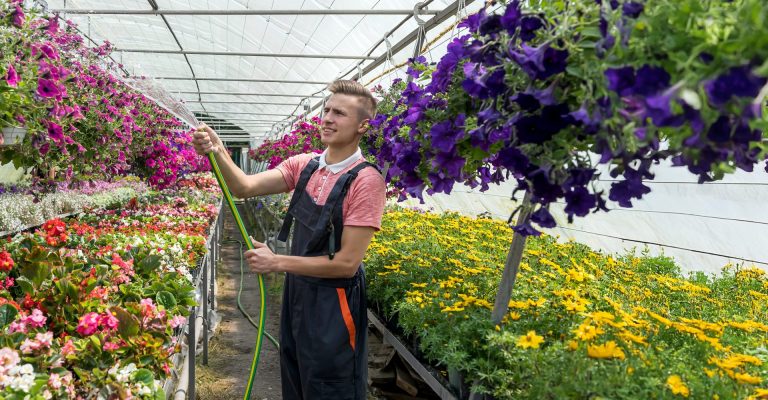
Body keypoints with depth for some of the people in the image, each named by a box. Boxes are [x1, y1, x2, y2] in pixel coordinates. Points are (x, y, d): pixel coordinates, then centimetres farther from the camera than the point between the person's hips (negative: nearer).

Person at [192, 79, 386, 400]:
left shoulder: (366, 180, -19)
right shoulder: (303, 166, 2)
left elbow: (347, 262, -21)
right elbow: (246, 187, -7)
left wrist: (277, 262, -17)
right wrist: (218, 153, -24)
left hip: (333, 304, -7)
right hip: (296, 292, 7)